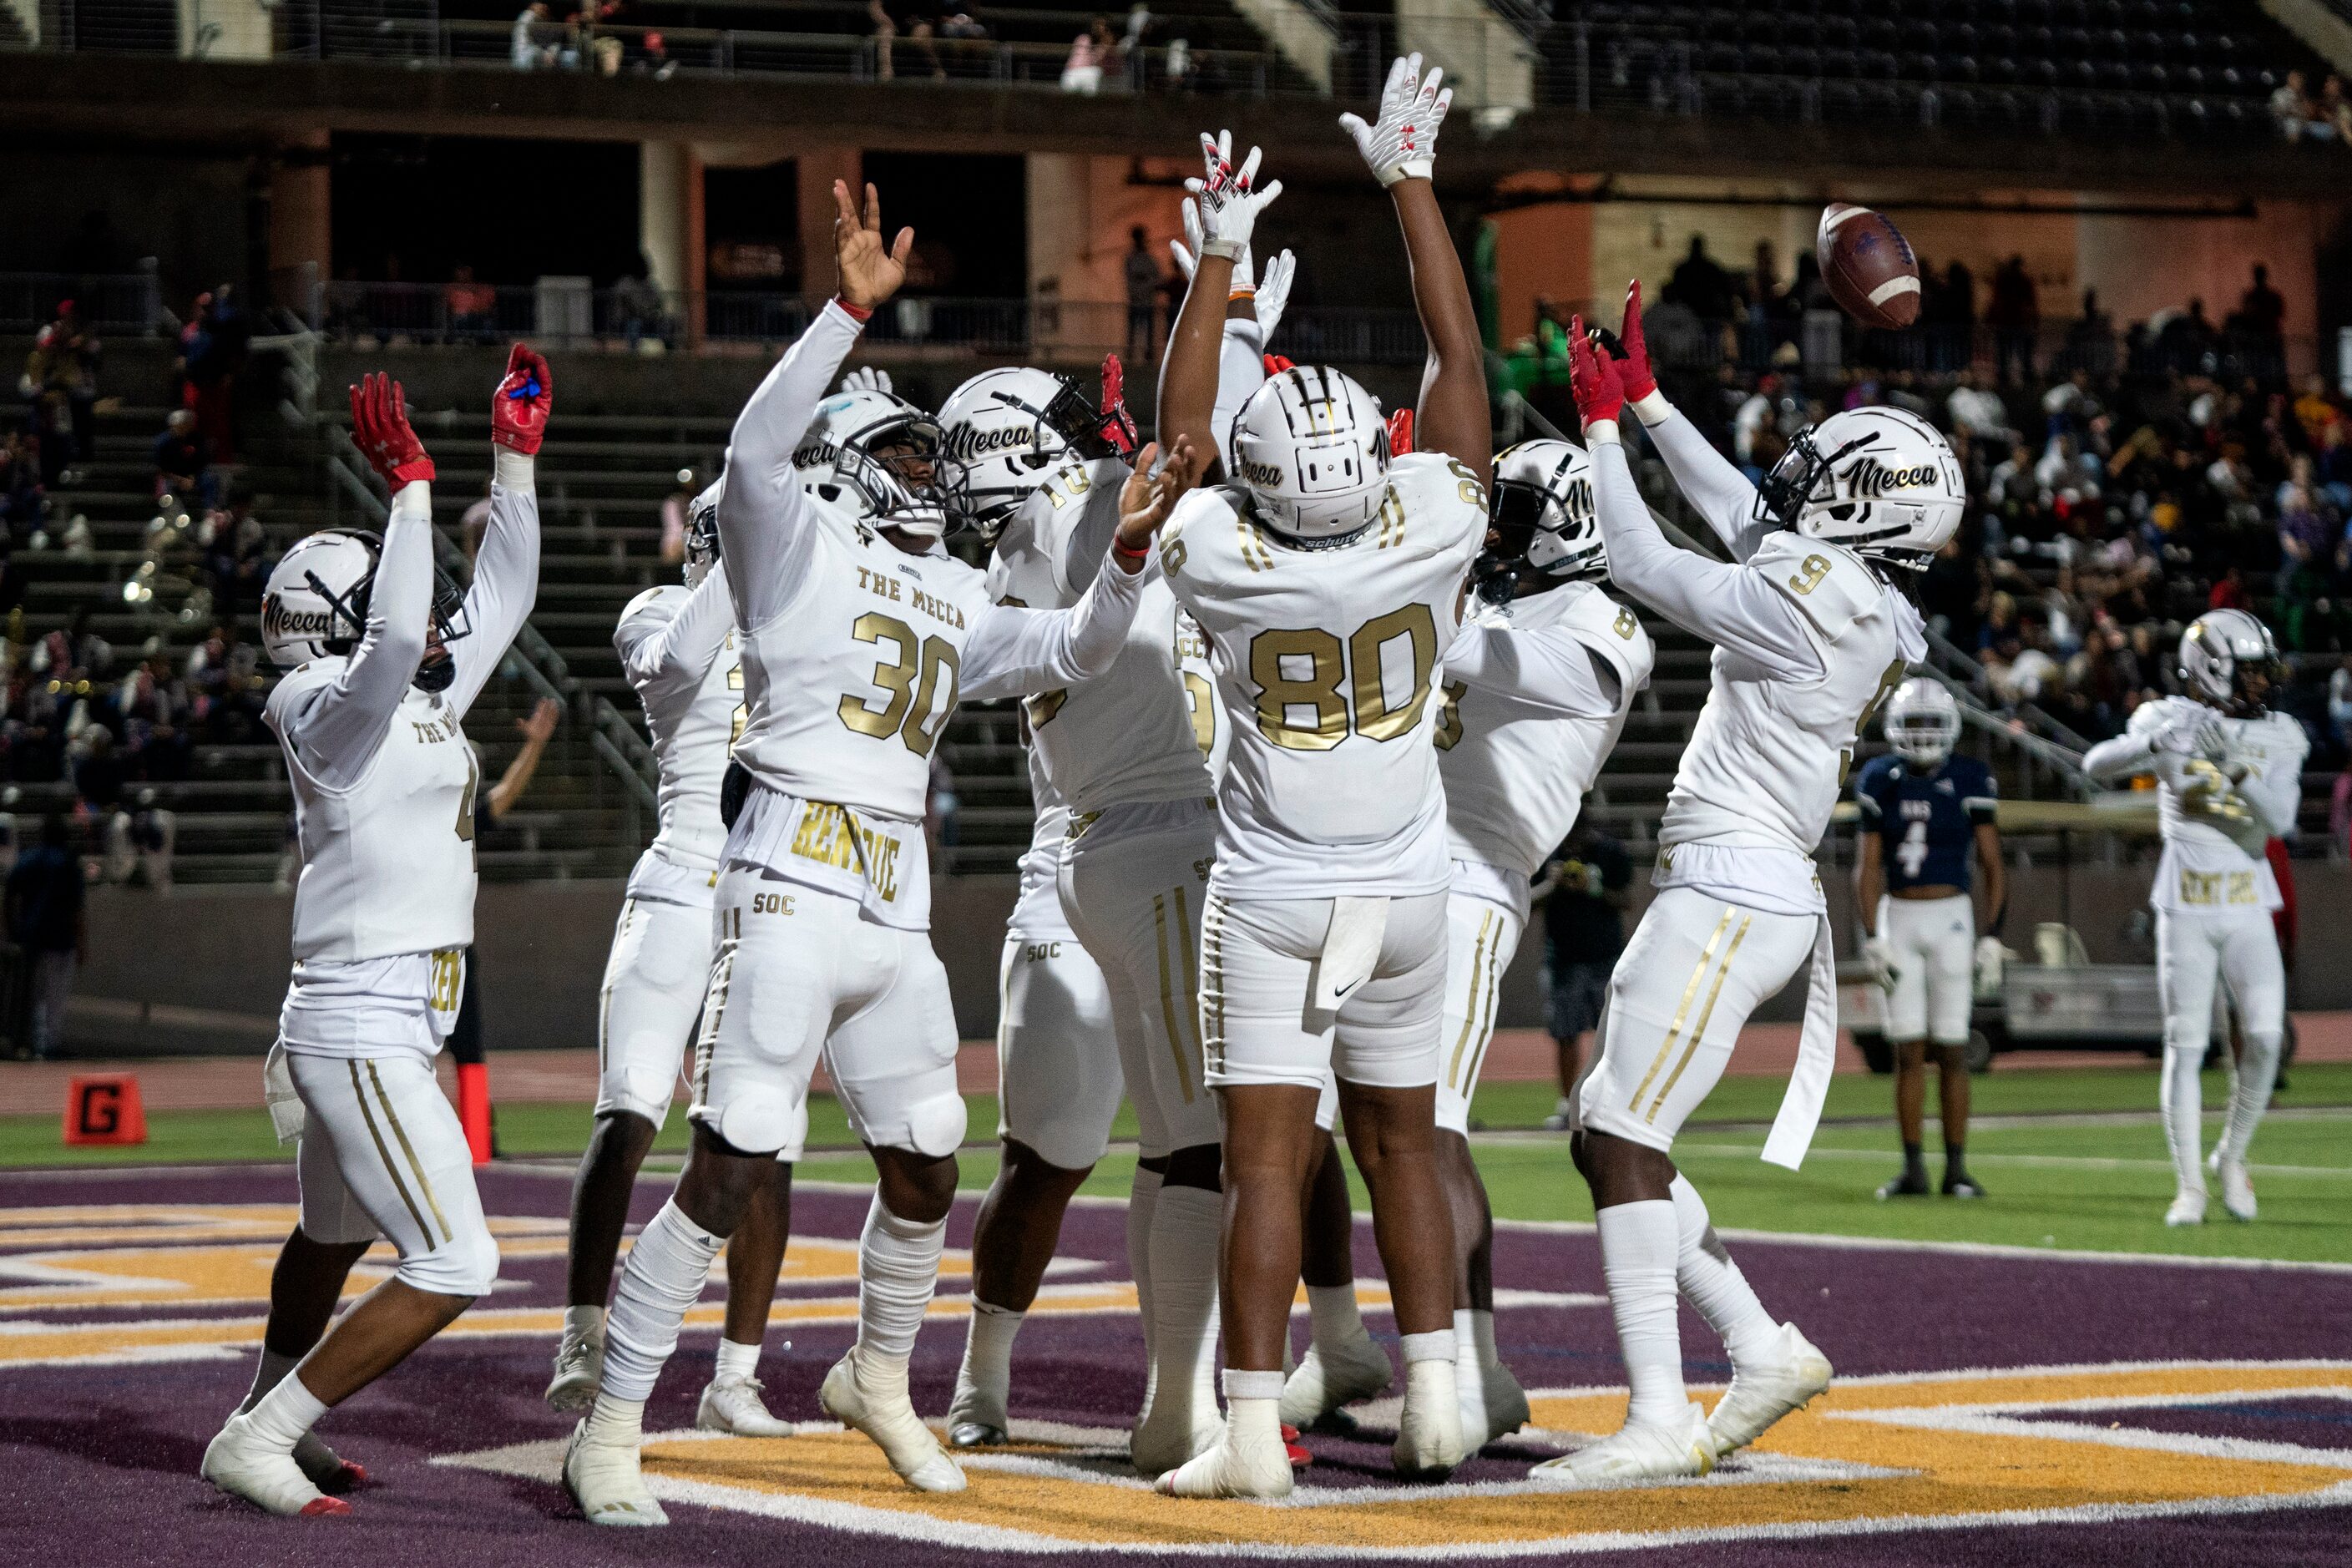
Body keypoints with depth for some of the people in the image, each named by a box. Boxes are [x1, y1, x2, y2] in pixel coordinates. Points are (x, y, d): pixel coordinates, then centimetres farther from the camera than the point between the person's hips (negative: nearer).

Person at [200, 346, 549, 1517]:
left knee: (335, 1238, 28)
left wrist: (517, 456, 18)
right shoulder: (335, 712, -14)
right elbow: (395, 640, -35)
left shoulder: (426, 702, 11)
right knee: (453, 1269, -12)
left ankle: (266, 1426, 48)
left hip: (386, 1028, 10)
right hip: (359, 1034, -10)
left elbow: (502, 597, 22)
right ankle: (259, 1442, -7)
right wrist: (411, 487, -30)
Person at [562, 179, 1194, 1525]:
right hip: (793, 893, -7)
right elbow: (759, 445, -16)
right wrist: (852, 310, -25)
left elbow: (1075, 653, 20)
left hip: (899, 915, 7)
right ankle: (613, 1427, -4)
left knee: (927, 1171, 13)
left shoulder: (956, 601, 21)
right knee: (731, 1172, -11)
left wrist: (1130, 554, 3)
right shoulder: (795, 543, 2)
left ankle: (877, 1379, 37)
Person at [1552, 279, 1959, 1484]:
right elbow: (1739, 515, 27)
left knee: (1625, 1137, -10)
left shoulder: (1814, 596, -15)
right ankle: (1763, 1351, 15)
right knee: (1604, 1137, 13)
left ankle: (1662, 1420, -12)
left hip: (1732, 897, -9)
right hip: (1738, 895, 9)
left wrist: (1605, 424, 5)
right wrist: (1646, 400, 32)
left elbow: (1642, 567, -6)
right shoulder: (1873, 606, 12)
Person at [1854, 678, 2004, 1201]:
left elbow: (1993, 869, -1)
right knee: (1908, 1049, 1)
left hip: (1951, 920, -2)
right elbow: (1868, 868, 4)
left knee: (1952, 1049, -1)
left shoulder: (1969, 781, -3)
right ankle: (1912, 1169, 5)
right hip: (1898, 918, 2)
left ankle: (1956, 1169, 4)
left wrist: (1991, 939, -7)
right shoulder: (1881, 780, 3)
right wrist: (1872, 939, -5)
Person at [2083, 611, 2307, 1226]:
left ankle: (2232, 1155, 14)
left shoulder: (2279, 737, 4)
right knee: (2186, 1047, -3)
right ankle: (2189, 1186, 4)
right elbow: (2097, 765, -18)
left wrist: (2239, 771, -24)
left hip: (2249, 907, 3)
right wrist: (2161, 742, -35)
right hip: (2186, 908, -3)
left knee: (2265, 1037, -9)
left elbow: (2280, 820, -9)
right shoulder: (2169, 720, -4)